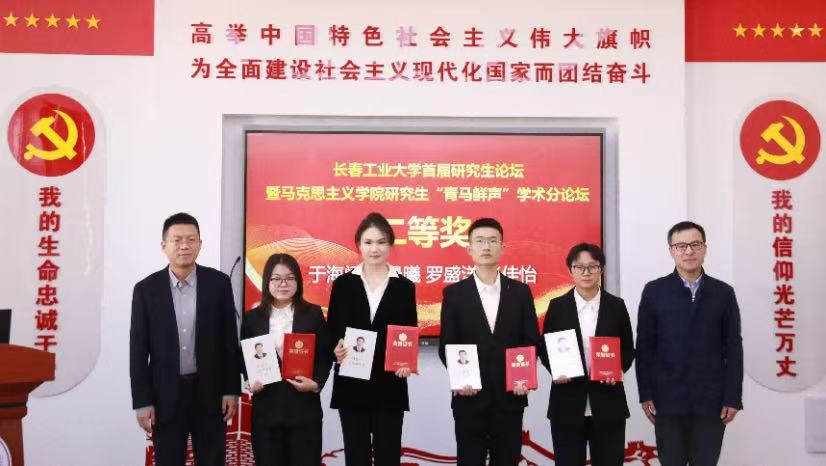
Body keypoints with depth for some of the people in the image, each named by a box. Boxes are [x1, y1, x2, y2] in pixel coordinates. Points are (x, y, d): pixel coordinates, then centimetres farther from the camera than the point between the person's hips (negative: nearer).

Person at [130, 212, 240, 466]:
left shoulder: (219, 283, -2)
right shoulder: (146, 289, -2)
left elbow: (230, 340, 1)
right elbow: (138, 350, -1)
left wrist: (232, 390, -1)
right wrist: (142, 402, -4)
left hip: (209, 391, 0)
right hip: (165, 394, 0)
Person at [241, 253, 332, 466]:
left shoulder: (313, 314, 4)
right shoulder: (252, 318, 6)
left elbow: (325, 356, 5)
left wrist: (317, 383, -12)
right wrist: (251, 382, -10)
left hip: (305, 408, -1)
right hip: (266, 408, 1)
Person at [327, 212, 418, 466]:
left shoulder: (404, 286, 5)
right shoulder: (343, 283, 4)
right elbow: (331, 331, 4)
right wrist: (336, 350, -17)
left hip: (390, 385, 0)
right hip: (351, 385, 0)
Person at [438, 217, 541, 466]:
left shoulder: (520, 291, 6)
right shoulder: (454, 293, 3)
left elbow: (531, 341, 6)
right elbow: (447, 345, 1)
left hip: (510, 396, 1)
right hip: (470, 397, -1)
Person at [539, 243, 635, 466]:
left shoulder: (616, 305, 4)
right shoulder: (557, 306, 3)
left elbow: (628, 349, 7)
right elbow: (545, 348, 5)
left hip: (607, 404, 1)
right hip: (567, 404, 0)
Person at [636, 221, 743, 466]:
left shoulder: (723, 293, 4)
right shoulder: (654, 291, 1)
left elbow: (733, 349, 3)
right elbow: (644, 346, 1)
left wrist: (733, 398, -2)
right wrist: (645, 394, -3)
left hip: (711, 401, 1)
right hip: (667, 400, 0)